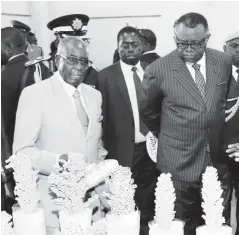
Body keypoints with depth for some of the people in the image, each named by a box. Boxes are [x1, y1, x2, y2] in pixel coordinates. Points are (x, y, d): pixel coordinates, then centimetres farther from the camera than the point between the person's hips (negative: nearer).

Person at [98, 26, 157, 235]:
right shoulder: (106, 75, -3)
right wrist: (105, 151, -7)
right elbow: (102, 116, -4)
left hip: (150, 148, 3)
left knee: (147, 205, 15)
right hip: (123, 150, -3)